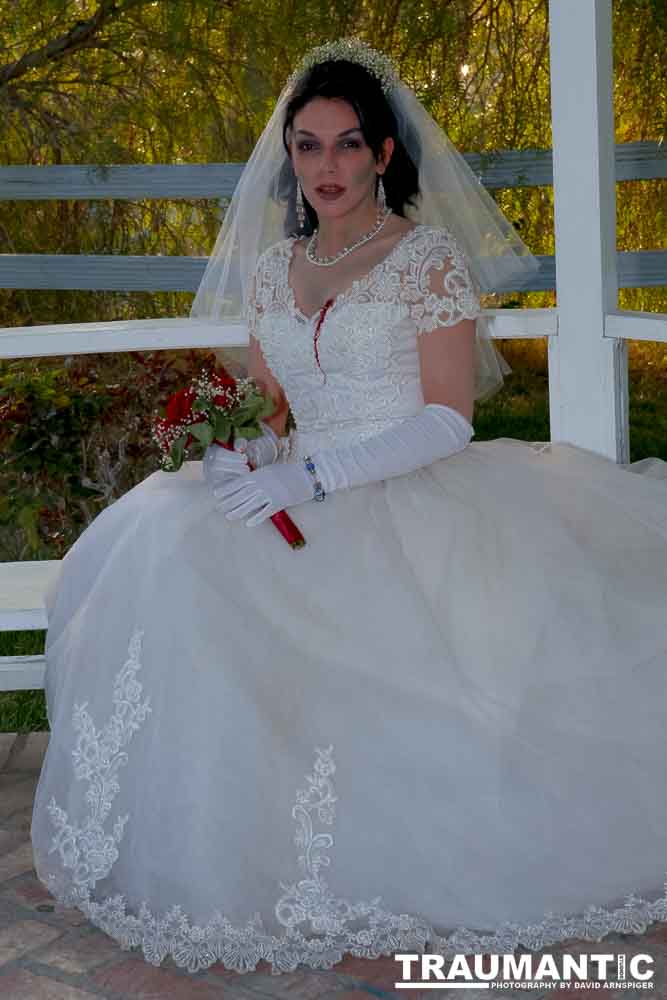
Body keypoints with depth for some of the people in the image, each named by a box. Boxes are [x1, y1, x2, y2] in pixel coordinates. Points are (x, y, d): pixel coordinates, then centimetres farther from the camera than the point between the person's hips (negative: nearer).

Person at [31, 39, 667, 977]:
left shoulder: (428, 256, -2)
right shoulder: (270, 268, 15)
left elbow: (448, 418, -9)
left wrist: (315, 475, -20)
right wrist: (240, 451, -6)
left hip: (410, 494, -5)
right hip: (308, 500, 5)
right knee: (163, 543, -19)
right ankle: (210, 844, -6)